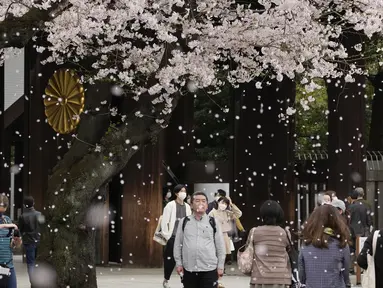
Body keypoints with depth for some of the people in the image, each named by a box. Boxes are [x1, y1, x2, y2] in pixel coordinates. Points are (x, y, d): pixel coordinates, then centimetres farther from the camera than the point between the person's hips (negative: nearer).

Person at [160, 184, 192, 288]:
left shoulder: (187, 206, 11)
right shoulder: (170, 205, -4)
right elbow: (164, 221, -6)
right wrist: (166, 236, -9)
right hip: (173, 237, -4)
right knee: (170, 259, 1)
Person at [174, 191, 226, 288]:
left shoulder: (213, 223, 3)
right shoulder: (184, 222, 6)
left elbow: (220, 246, 4)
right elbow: (178, 244, 9)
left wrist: (220, 266, 1)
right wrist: (179, 263, 5)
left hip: (209, 269, -2)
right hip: (189, 269, 2)